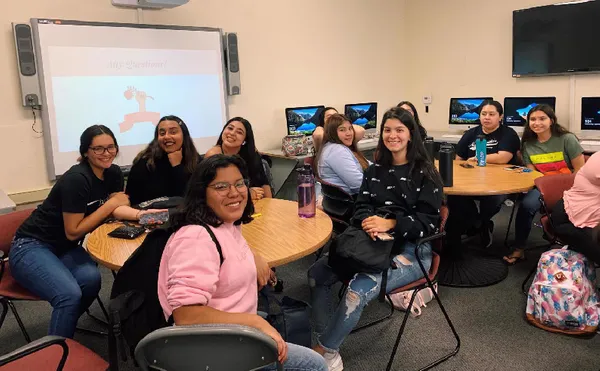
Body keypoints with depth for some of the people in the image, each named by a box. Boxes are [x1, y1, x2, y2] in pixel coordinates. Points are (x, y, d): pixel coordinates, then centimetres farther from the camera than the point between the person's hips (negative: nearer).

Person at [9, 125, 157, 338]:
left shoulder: (113, 173, -2)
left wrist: (140, 214, -26)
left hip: (64, 248, 7)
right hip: (31, 247, -6)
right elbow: (73, 232, -21)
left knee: (91, 278, -25)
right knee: (70, 295, -31)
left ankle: (64, 329, 0)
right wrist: (110, 204, -19)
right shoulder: (77, 179, -25)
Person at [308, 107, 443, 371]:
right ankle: (328, 345, -5)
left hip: (411, 249, -5)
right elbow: (361, 207, 9)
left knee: (358, 290, -30)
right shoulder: (375, 171, 15)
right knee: (317, 274, -14)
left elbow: (428, 221, -8)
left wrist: (389, 224, -22)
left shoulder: (426, 173, 0)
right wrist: (369, 222, -16)